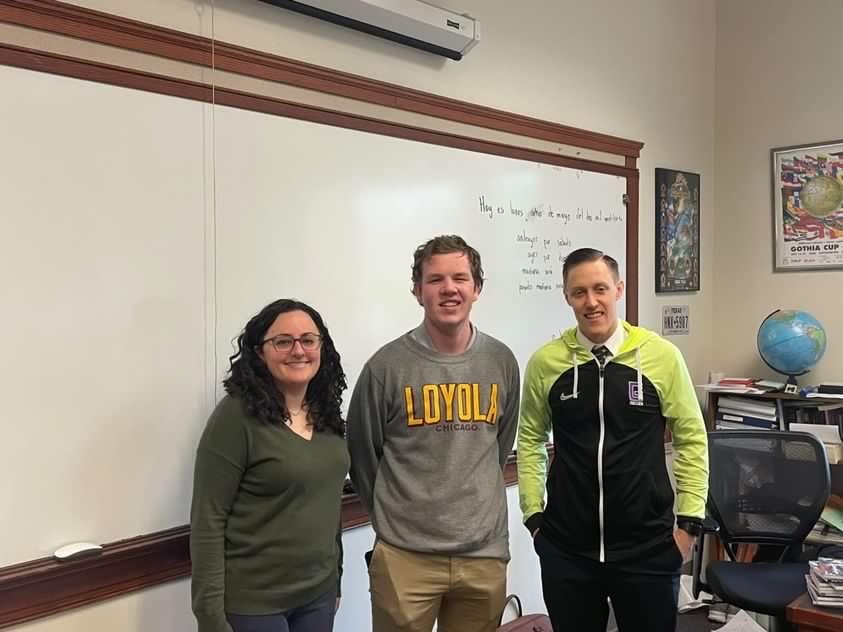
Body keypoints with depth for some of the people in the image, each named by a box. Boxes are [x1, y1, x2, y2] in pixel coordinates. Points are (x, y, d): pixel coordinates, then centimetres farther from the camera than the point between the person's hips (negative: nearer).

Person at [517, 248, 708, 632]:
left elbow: (691, 439, 1)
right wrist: (534, 515, 3)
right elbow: (530, 440, 6)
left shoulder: (661, 355, -6)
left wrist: (689, 521, -2)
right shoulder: (545, 362, -4)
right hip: (566, 547, 1)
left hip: (647, 546, -1)